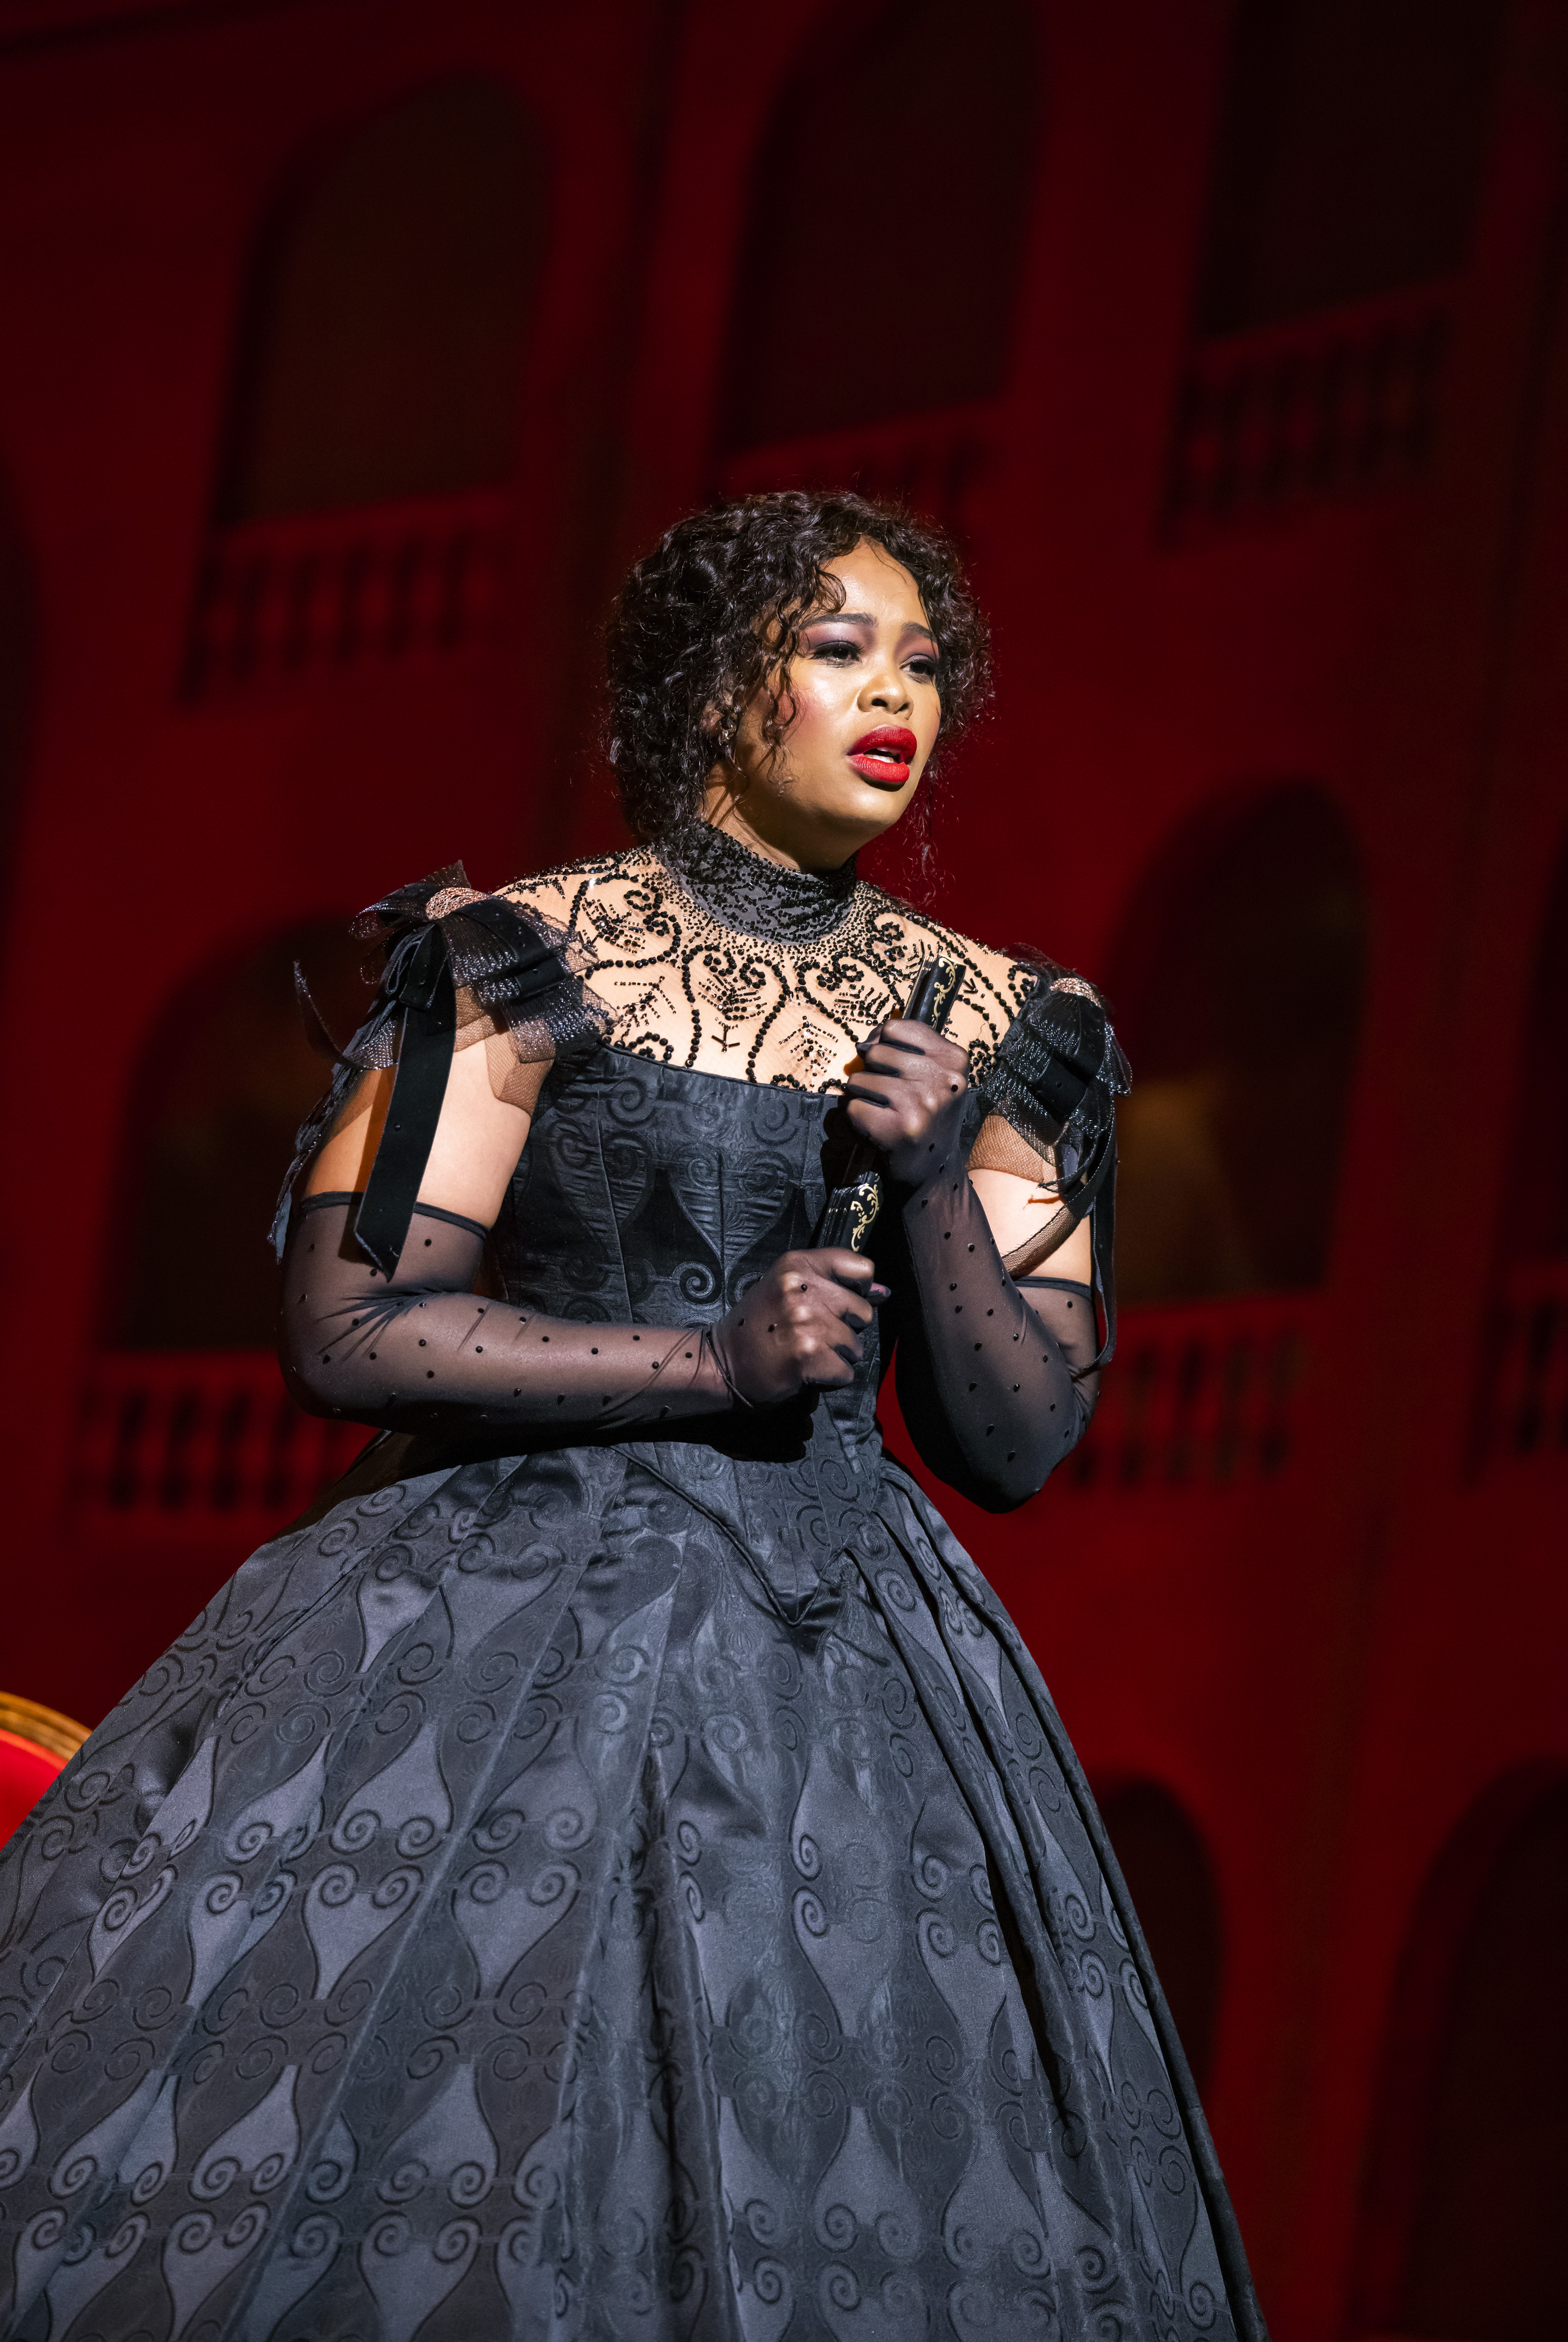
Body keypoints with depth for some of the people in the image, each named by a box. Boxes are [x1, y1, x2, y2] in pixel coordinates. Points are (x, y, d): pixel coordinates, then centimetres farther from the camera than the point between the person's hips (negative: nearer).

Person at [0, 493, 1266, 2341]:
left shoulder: (985, 1033, 10)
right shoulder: (522, 964, -1)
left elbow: (1018, 1447, 7)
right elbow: (345, 1328, -8)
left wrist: (937, 1184, -9)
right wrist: (711, 1363, -13)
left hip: (833, 1672, 3)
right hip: (503, 1627, -3)